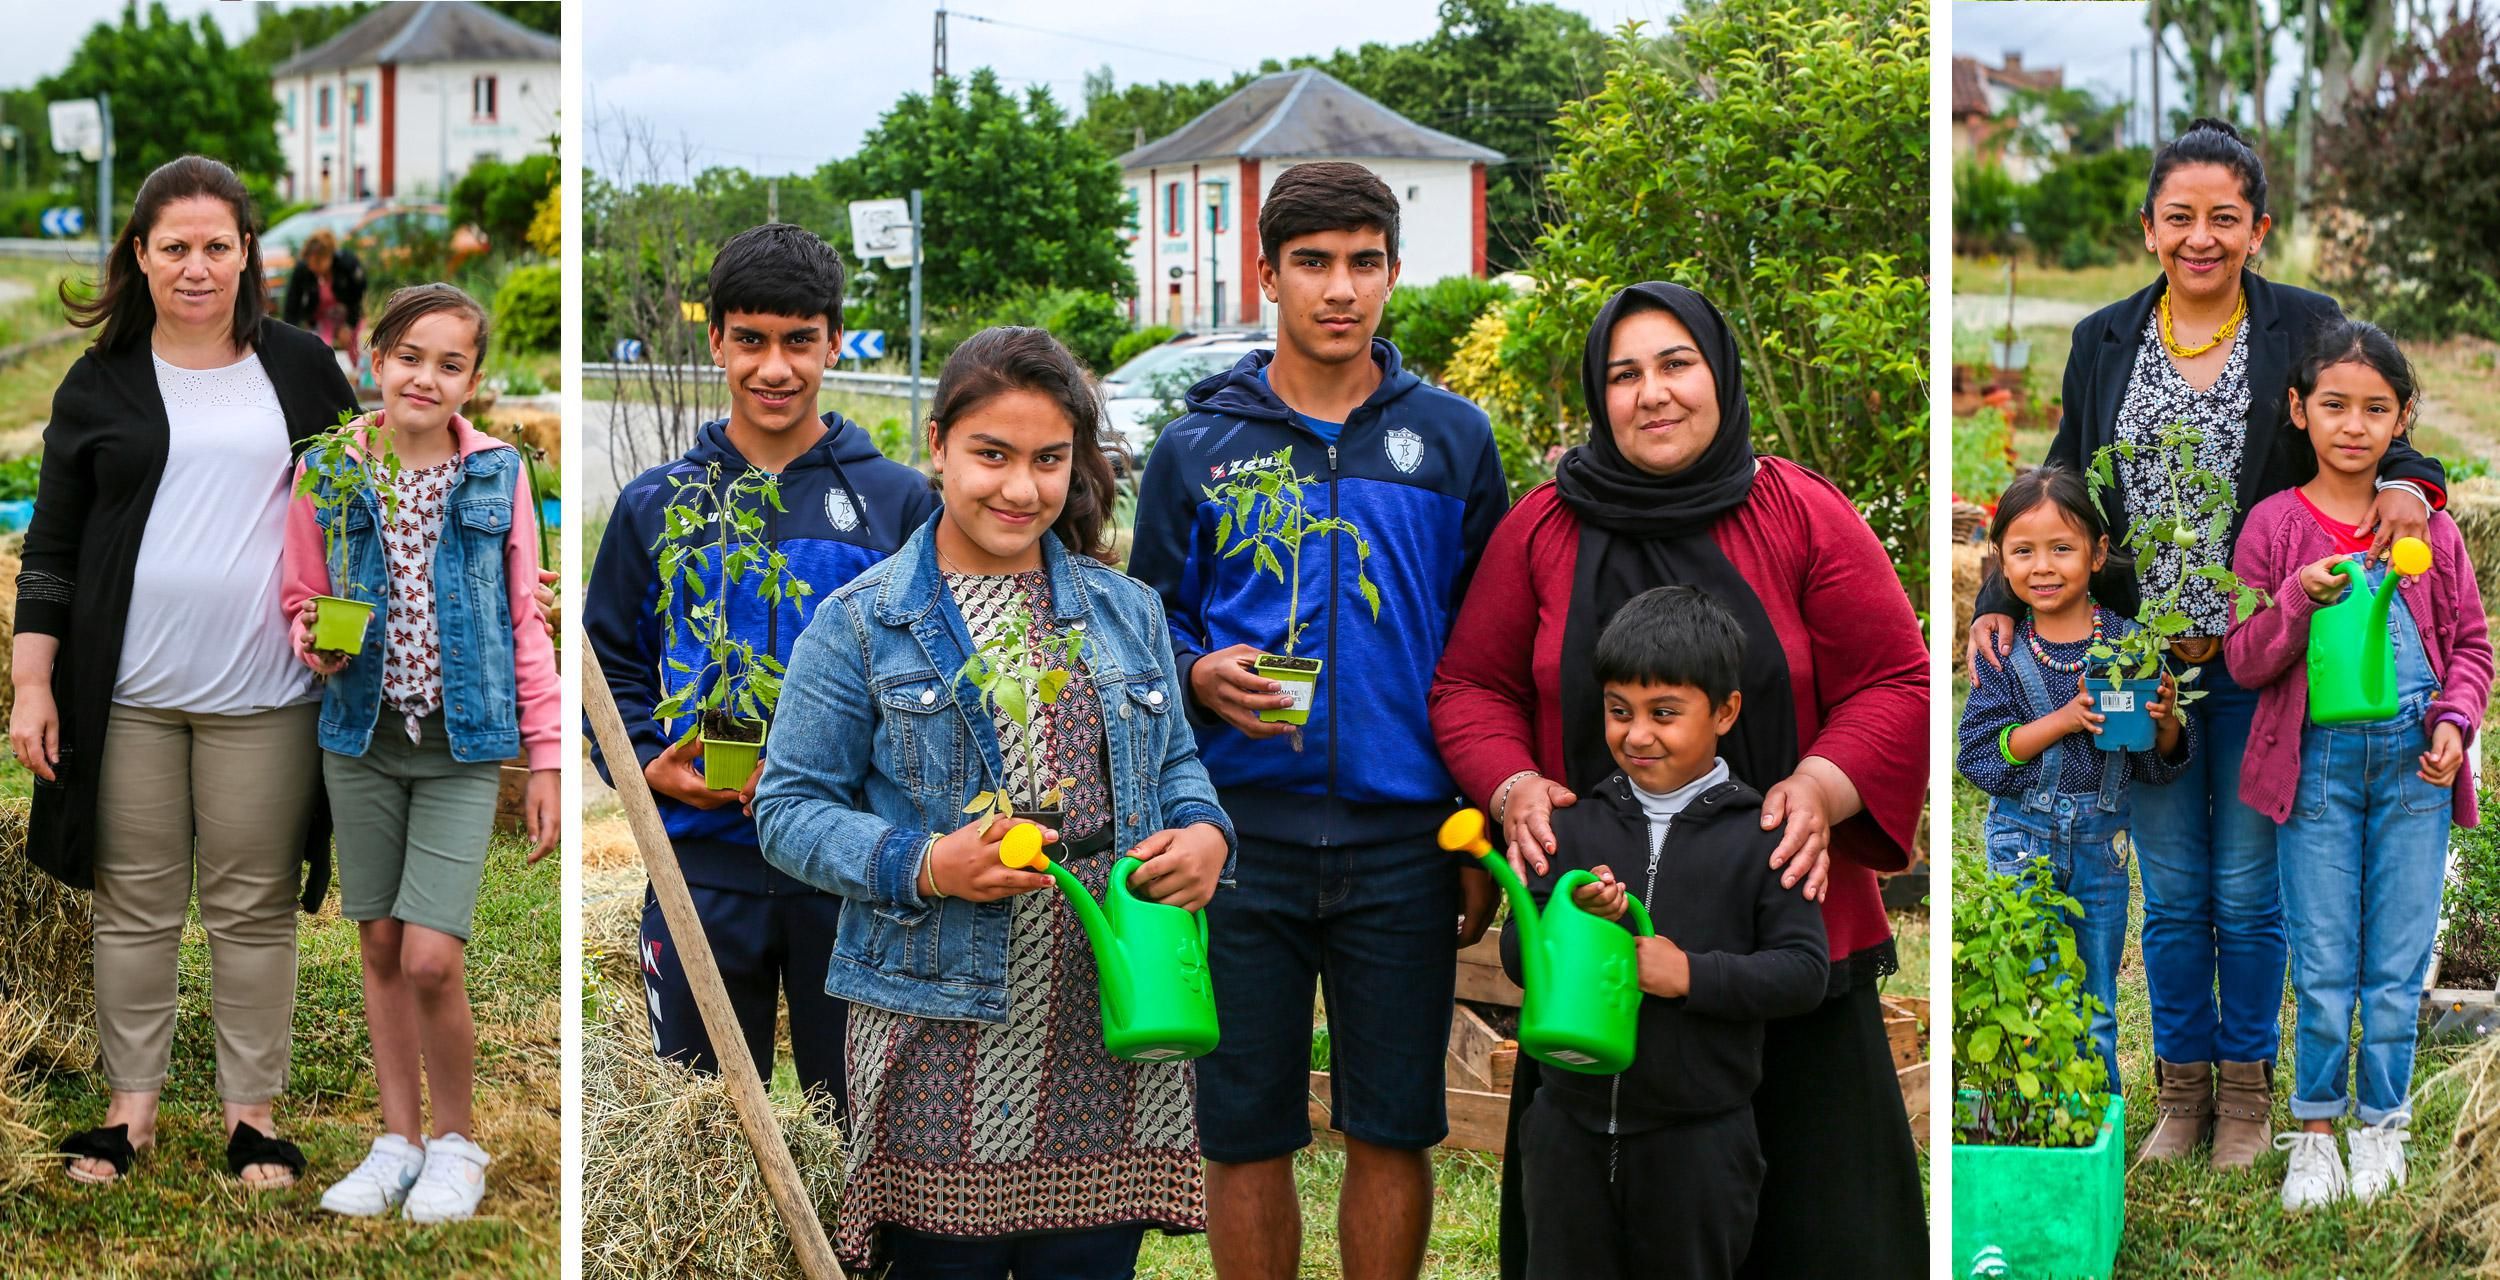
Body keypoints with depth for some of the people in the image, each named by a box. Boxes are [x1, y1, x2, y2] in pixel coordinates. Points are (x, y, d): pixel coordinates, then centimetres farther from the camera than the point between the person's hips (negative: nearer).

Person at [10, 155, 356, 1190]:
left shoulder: (302, 369, 6)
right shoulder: (101, 386, 6)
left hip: (263, 696, 0)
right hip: (129, 695, 0)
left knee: (254, 908, 5)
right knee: (135, 904, 7)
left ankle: (253, 1109, 15)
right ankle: (132, 1103, 19)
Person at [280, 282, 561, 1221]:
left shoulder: (496, 475, -2)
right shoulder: (326, 470, 0)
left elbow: (525, 620, 3)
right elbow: (300, 599, 10)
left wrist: (547, 755, 1)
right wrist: (313, 642, -13)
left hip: (462, 742, -2)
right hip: (361, 735, 2)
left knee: (432, 958, -9)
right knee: (379, 944, 9)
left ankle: (456, 1141, 11)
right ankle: (399, 1139, 23)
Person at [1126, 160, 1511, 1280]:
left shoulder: (1451, 441, 7)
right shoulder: (1197, 449, 6)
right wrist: (1200, 676, -12)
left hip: (1404, 841, 0)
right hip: (1243, 838, 0)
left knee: (1393, 1132, 5)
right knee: (1246, 1134, 5)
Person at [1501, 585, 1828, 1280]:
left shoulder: (1760, 836, -5)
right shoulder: (1575, 825, 4)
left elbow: (1805, 972, -9)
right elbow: (1517, 956, 3)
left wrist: (1694, 974, -21)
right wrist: (1573, 917, -17)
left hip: (1697, 1137, -3)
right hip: (1570, 1123, 3)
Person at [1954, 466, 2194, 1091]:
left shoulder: (2128, 641, -3)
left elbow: (2160, 767, 3)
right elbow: (1978, 754, -12)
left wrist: (2165, 722, -20)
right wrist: (2066, 718, -22)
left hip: (2101, 840, 1)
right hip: (2023, 840, -1)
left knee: (2097, 1010, 12)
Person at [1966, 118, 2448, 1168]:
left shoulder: (2306, 327, -1)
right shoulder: (2103, 340, 6)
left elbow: (2373, 448, 3)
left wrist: (2406, 485, -21)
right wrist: (2000, 601, -1)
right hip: (2141, 664, 2)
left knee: (2248, 888, 7)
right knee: (2171, 890, 10)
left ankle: (2246, 1090, 23)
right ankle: (2181, 1089, 25)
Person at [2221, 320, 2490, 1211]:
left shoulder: (2428, 526, 3)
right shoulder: (2274, 525, -1)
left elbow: (2471, 642, 9)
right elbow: (2243, 662, -2)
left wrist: (2455, 721, -8)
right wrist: (2298, 602, -19)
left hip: (2413, 765, 1)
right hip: (2318, 761, -1)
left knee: (2399, 966, 7)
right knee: (2324, 968, 4)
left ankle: (2382, 1129, 21)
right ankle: (2315, 1134, 17)